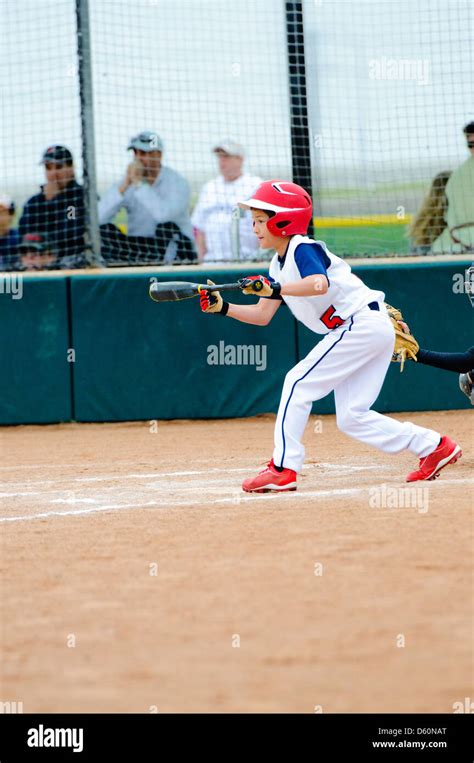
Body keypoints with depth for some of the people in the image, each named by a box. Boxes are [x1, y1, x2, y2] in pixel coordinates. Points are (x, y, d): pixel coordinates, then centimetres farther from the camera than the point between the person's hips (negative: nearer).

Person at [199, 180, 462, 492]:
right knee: (351, 418, 7)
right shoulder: (279, 265, 17)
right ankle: (433, 446, 11)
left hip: (362, 323, -10)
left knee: (299, 383, -11)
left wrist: (276, 288, -40)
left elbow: (320, 284, -31)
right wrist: (223, 308, 2)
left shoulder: (303, 249, -11)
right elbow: (262, 315, 15)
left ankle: (283, 468, -12)